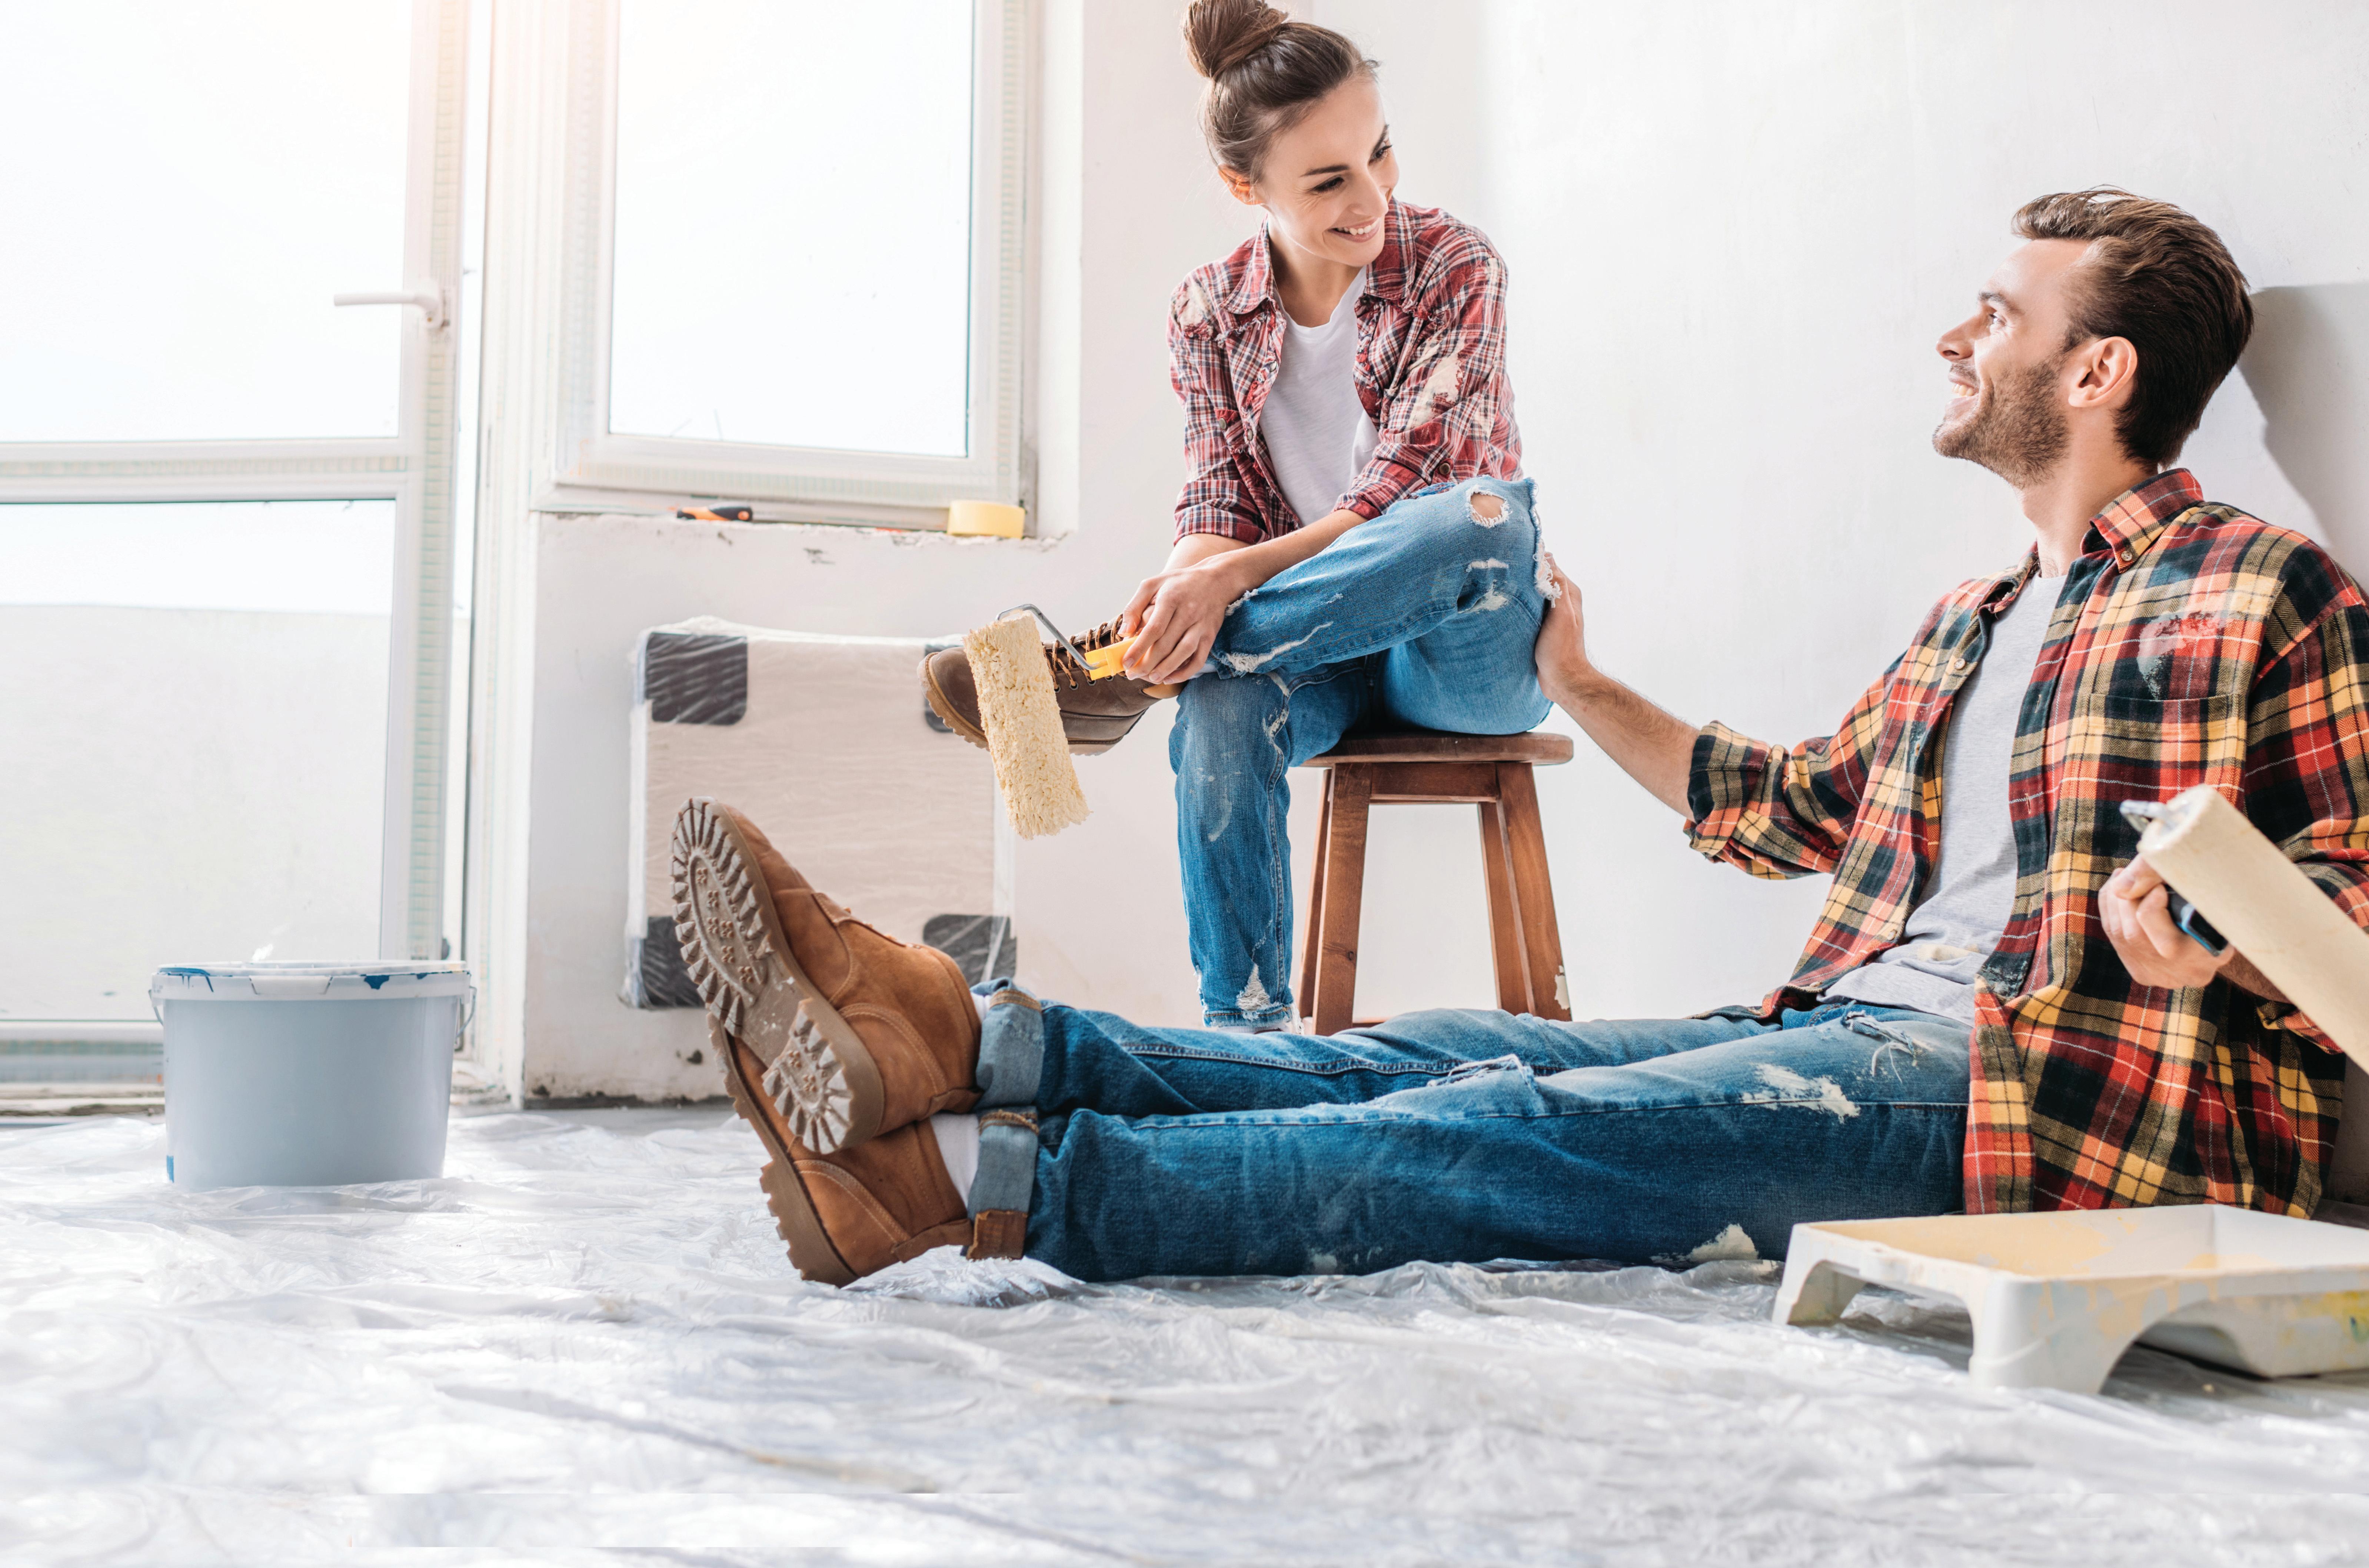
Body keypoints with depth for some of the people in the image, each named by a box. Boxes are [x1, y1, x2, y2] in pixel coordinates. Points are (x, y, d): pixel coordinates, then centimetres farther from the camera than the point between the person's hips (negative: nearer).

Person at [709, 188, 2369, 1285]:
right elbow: (1797, 806, 31)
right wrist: (1578, 685, 31)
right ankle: (964, 1042, -27)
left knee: (1528, 1129, -25)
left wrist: (2224, 939, -26)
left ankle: (982, 1180, -35)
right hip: (1841, 1028, 8)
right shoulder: (1972, 618, 25)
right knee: (1444, 1055, -14)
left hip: (2018, 1095, -8)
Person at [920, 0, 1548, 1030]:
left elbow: (1399, 496, -18)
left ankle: (1121, 669, -31)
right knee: (1220, 711, -34)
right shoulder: (1210, 314, 3)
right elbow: (1217, 505, -2)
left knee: (1481, 512, -37)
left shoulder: (1452, 268, -8)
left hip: (1462, 649, -1)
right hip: (1323, 649, 2)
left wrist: (1231, 577, -32)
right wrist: (1183, 586, -28)